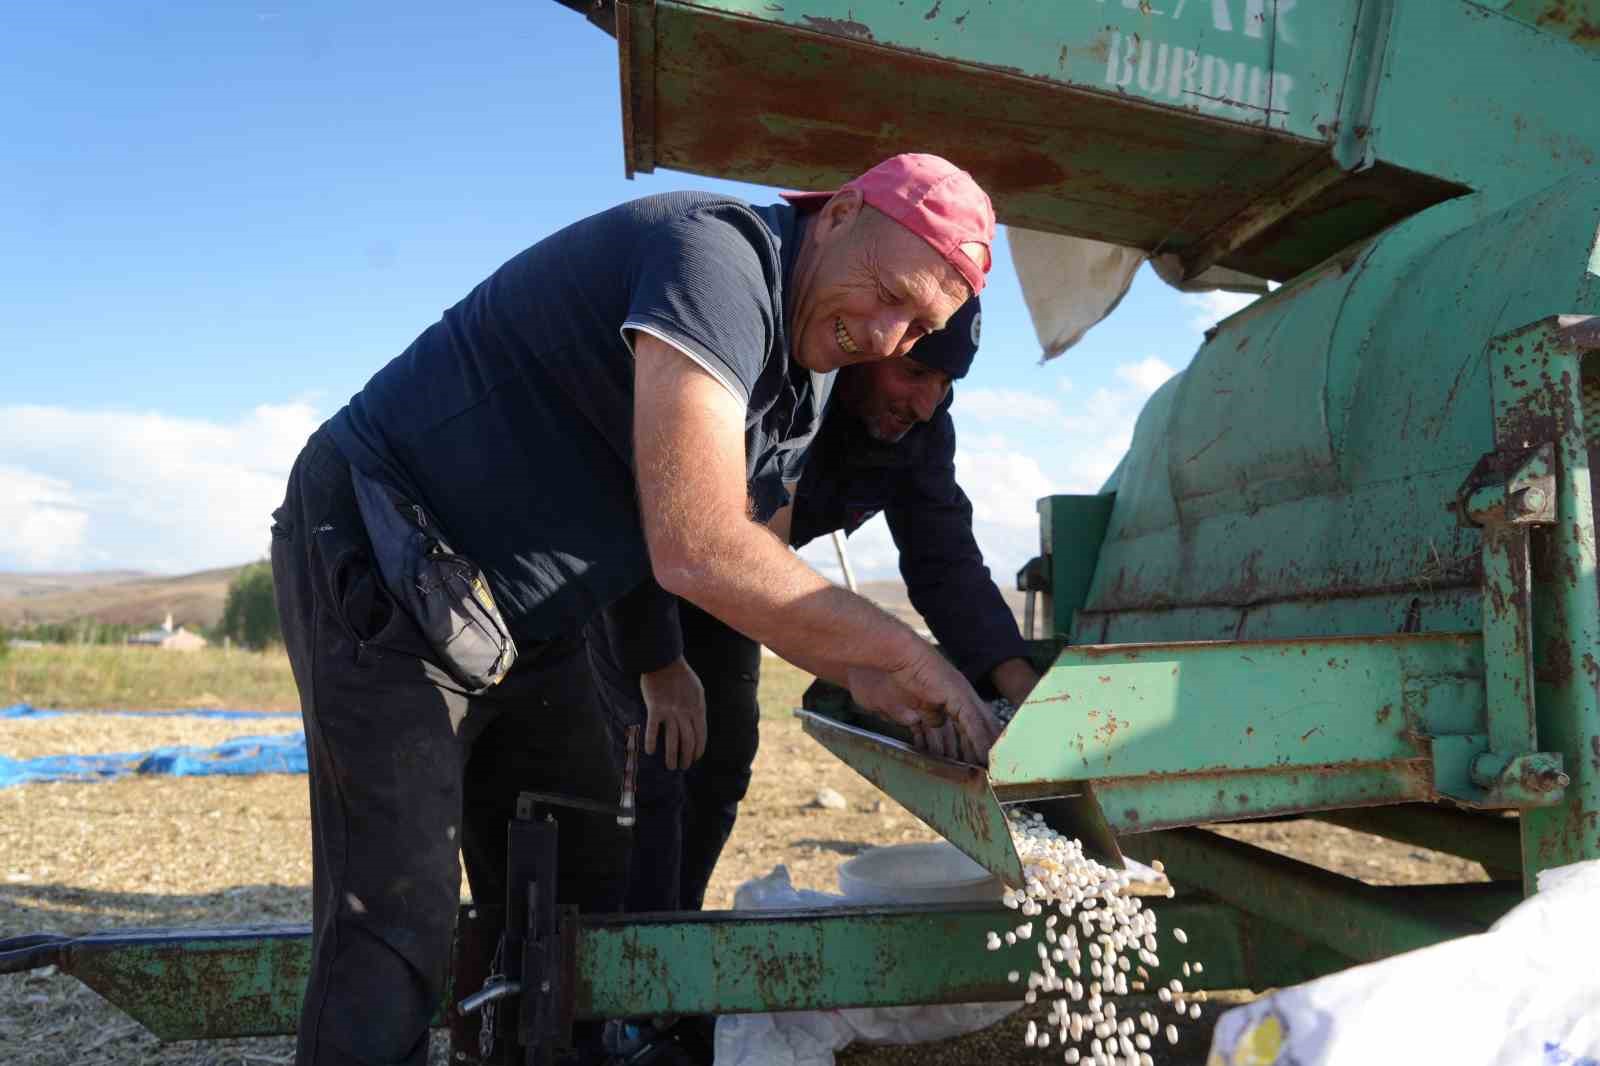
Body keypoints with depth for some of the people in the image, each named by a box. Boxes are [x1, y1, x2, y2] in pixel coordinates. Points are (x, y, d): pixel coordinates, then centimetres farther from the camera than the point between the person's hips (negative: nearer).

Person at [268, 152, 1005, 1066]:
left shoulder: (782, 383, 7)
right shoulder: (720, 255, -24)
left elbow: (753, 569, 11)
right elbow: (700, 555, -33)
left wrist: (863, 678, -6)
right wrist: (910, 656, -23)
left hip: (527, 626, 10)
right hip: (384, 575, -9)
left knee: (584, 906, 12)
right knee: (399, 931, -10)